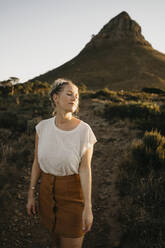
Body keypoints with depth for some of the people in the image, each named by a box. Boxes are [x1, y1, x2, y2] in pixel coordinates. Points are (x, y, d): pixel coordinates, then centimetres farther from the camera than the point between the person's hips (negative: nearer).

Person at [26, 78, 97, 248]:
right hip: (47, 190, 4)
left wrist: (88, 207, -17)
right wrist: (31, 195, 5)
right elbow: (37, 162, 2)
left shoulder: (84, 130, -17)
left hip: (73, 192, -4)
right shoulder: (43, 127, -6)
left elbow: (85, 169, -16)